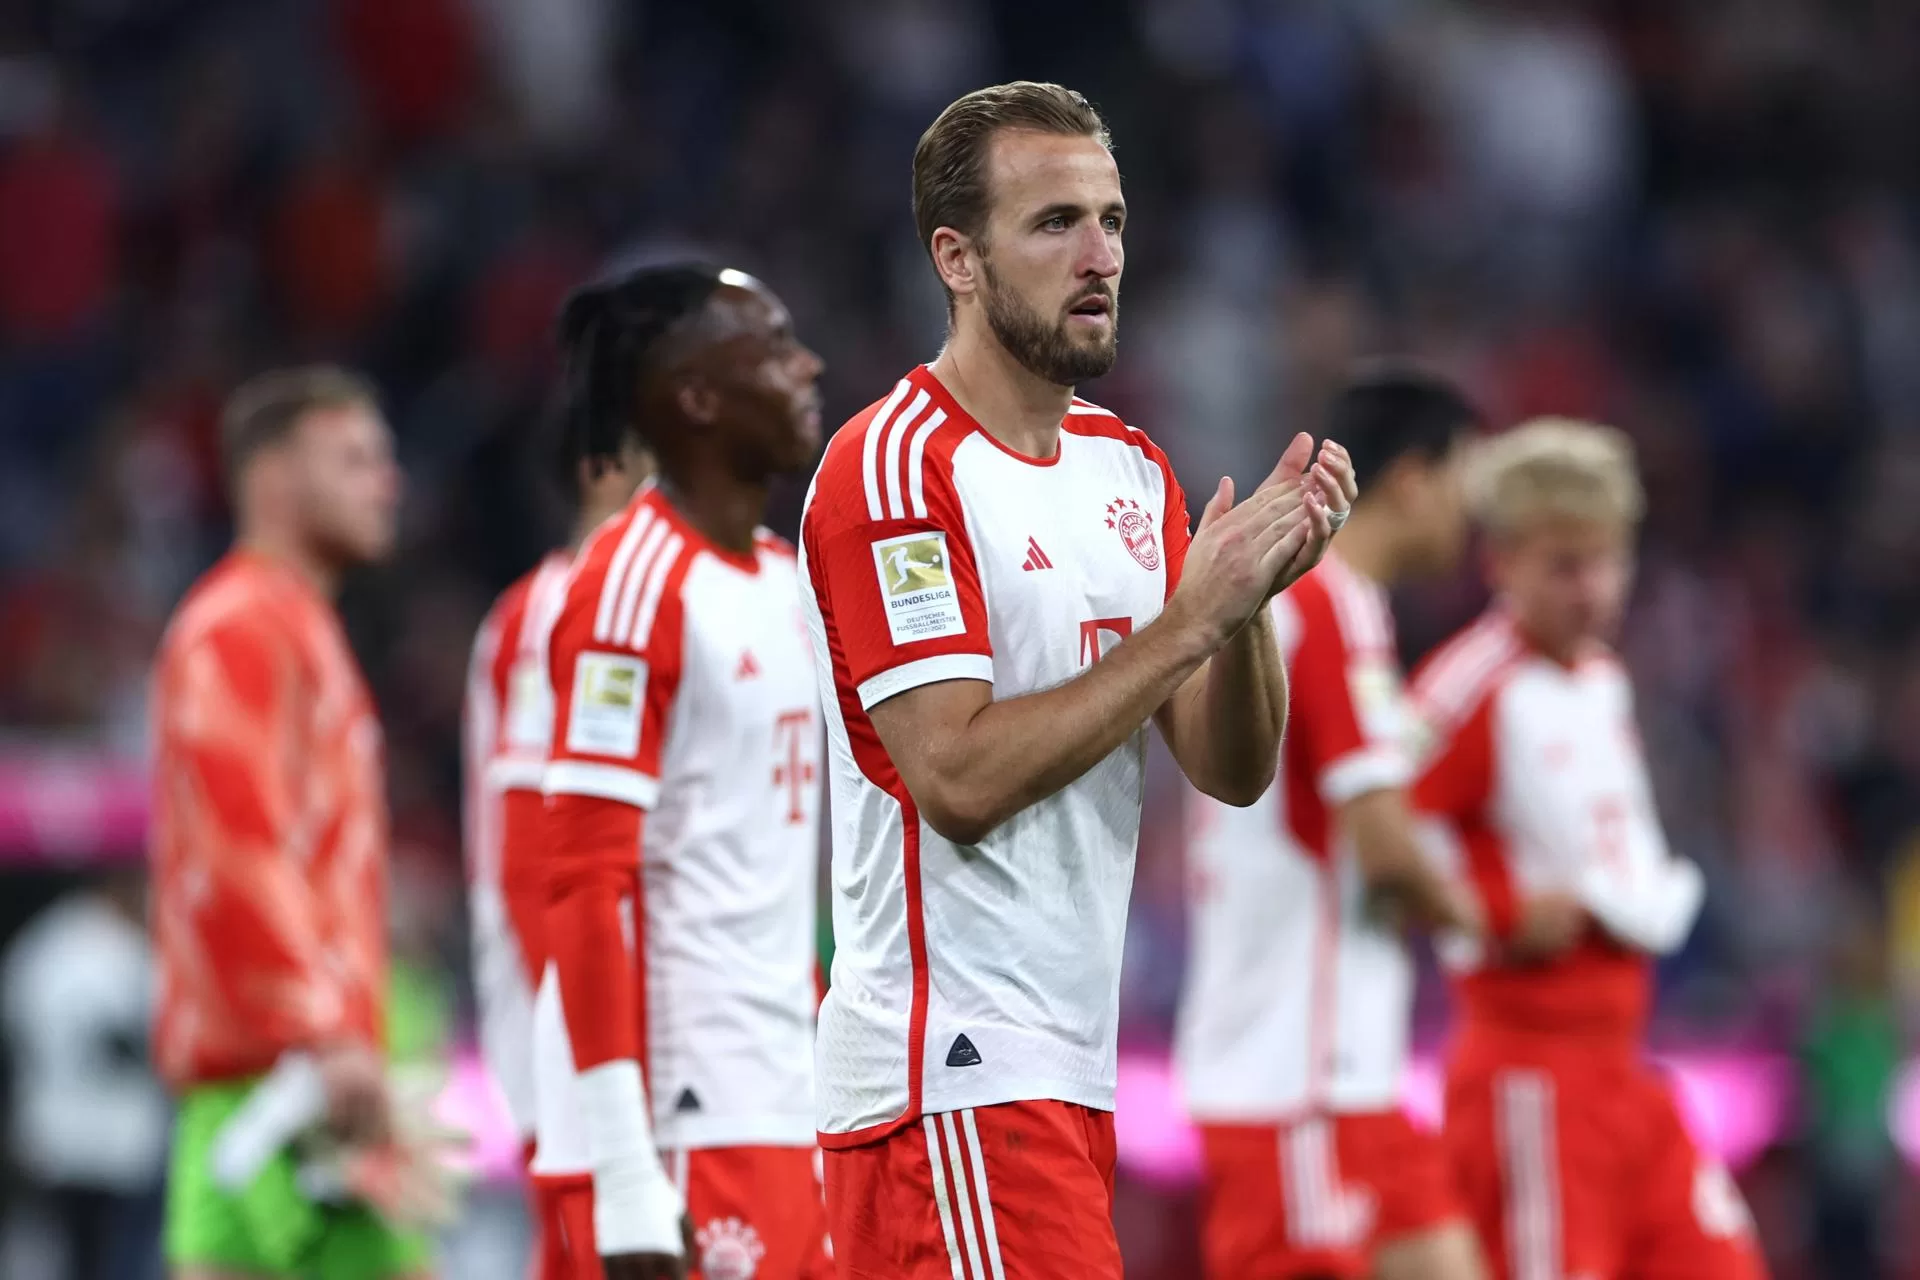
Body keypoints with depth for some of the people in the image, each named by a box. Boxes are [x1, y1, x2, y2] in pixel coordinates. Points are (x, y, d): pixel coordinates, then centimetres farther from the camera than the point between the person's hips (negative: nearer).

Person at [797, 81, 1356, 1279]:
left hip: (1072, 1064, 8)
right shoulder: (893, 463, -9)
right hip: (957, 1076, -8)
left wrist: (1251, 598, -9)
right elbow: (958, 777, -18)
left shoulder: (1132, 467, 15)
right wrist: (1188, 619, -17)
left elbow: (1232, 771, 10)